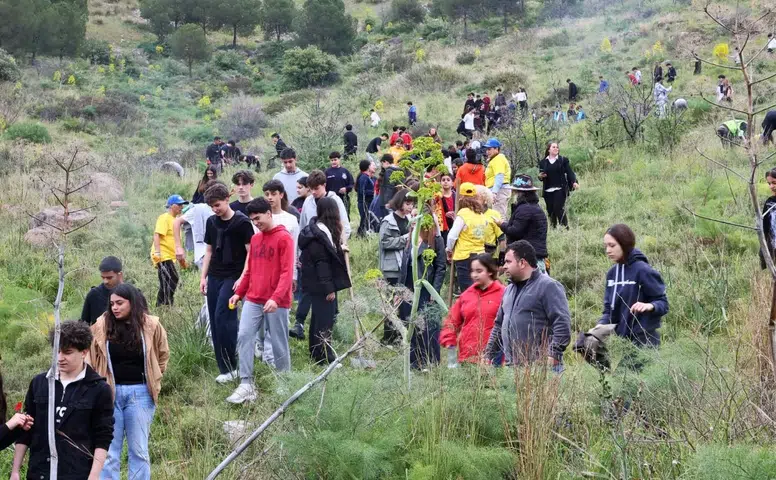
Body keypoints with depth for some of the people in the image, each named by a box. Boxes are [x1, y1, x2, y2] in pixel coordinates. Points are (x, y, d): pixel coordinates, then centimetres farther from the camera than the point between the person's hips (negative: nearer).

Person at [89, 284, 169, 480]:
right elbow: (91, 359, 8)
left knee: (139, 450, 7)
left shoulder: (151, 325, -4)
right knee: (108, 451, 3)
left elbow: (163, 355, 12)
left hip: (140, 393, 0)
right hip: (109, 392, 1)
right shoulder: (102, 326, -3)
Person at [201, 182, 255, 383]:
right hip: (214, 277, 6)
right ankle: (224, 368, 9)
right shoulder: (211, 222, 11)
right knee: (215, 321, 3)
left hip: (233, 277, -6)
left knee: (222, 317, -16)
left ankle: (230, 367, -6)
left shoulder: (242, 222, -7)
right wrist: (203, 276, 12)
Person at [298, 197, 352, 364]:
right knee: (325, 320, -4)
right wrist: (329, 288, -22)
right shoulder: (320, 234, -21)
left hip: (316, 284, 11)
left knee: (318, 318, 19)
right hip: (321, 285, -11)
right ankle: (325, 357, 0)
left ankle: (316, 353, 30)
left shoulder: (316, 229, 11)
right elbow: (321, 264, -23)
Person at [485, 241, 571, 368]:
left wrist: (553, 355, -19)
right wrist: (489, 355, 21)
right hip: (511, 366, 7)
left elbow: (562, 324, -13)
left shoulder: (548, 286, -4)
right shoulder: (509, 290, 22)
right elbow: (499, 325, 28)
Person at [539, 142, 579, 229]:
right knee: (550, 211, 2)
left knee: (559, 209, -13)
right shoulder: (543, 162, 12)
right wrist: (541, 176, -7)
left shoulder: (563, 160, 6)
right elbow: (541, 176, 17)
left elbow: (569, 172, 0)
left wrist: (574, 182, -16)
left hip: (560, 190, -3)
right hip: (548, 191, 3)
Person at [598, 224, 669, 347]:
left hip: (643, 342, -7)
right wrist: (601, 325, -7)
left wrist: (650, 306, -30)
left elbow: (663, 303, -9)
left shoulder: (643, 270, -11)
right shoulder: (612, 273, 9)